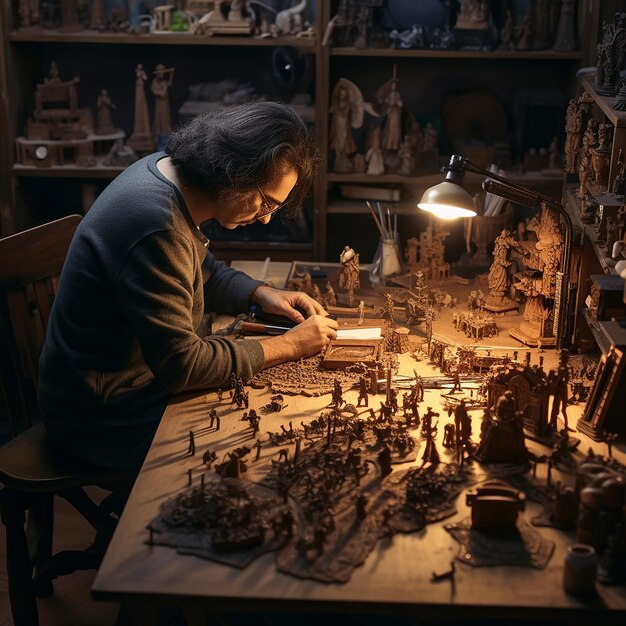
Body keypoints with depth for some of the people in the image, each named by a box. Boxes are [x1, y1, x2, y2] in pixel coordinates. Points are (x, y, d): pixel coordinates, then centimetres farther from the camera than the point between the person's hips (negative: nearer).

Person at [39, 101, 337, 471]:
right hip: (103, 420, -9)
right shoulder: (157, 225, -32)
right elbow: (181, 365, -28)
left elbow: (200, 271, 17)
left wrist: (260, 294, 0)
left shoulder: (168, 170, -2)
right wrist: (289, 346, -19)